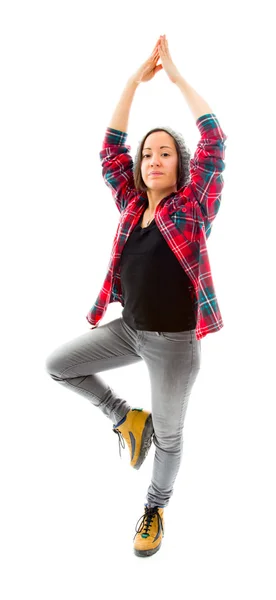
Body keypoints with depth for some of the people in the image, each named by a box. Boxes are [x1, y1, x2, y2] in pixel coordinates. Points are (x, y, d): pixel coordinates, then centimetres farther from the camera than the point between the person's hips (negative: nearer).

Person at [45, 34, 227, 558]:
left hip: (174, 342, -4)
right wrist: (135, 80, 1)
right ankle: (125, 418, 21)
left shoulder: (193, 206, -8)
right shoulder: (132, 205, 3)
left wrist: (176, 75, -9)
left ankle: (155, 506, 39)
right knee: (58, 364, 7)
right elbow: (110, 149, 3)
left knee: (168, 435, 12)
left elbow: (213, 140, -14)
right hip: (129, 329, 5)